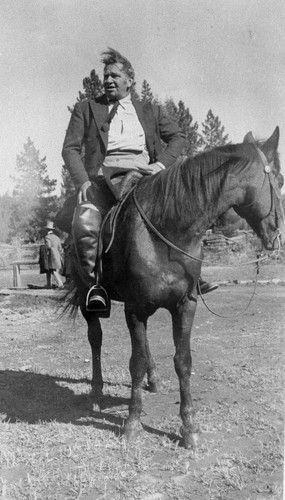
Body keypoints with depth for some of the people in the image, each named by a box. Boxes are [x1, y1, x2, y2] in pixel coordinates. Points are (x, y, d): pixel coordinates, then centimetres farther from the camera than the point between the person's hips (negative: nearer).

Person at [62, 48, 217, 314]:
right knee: (84, 224, -28)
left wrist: (162, 163, -1)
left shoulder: (150, 110, 28)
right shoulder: (86, 109, 23)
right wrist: (83, 181, -6)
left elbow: (177, 136, 20)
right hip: (103, 175, -1)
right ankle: (95, 285, -10)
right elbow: (70, 148, 13)